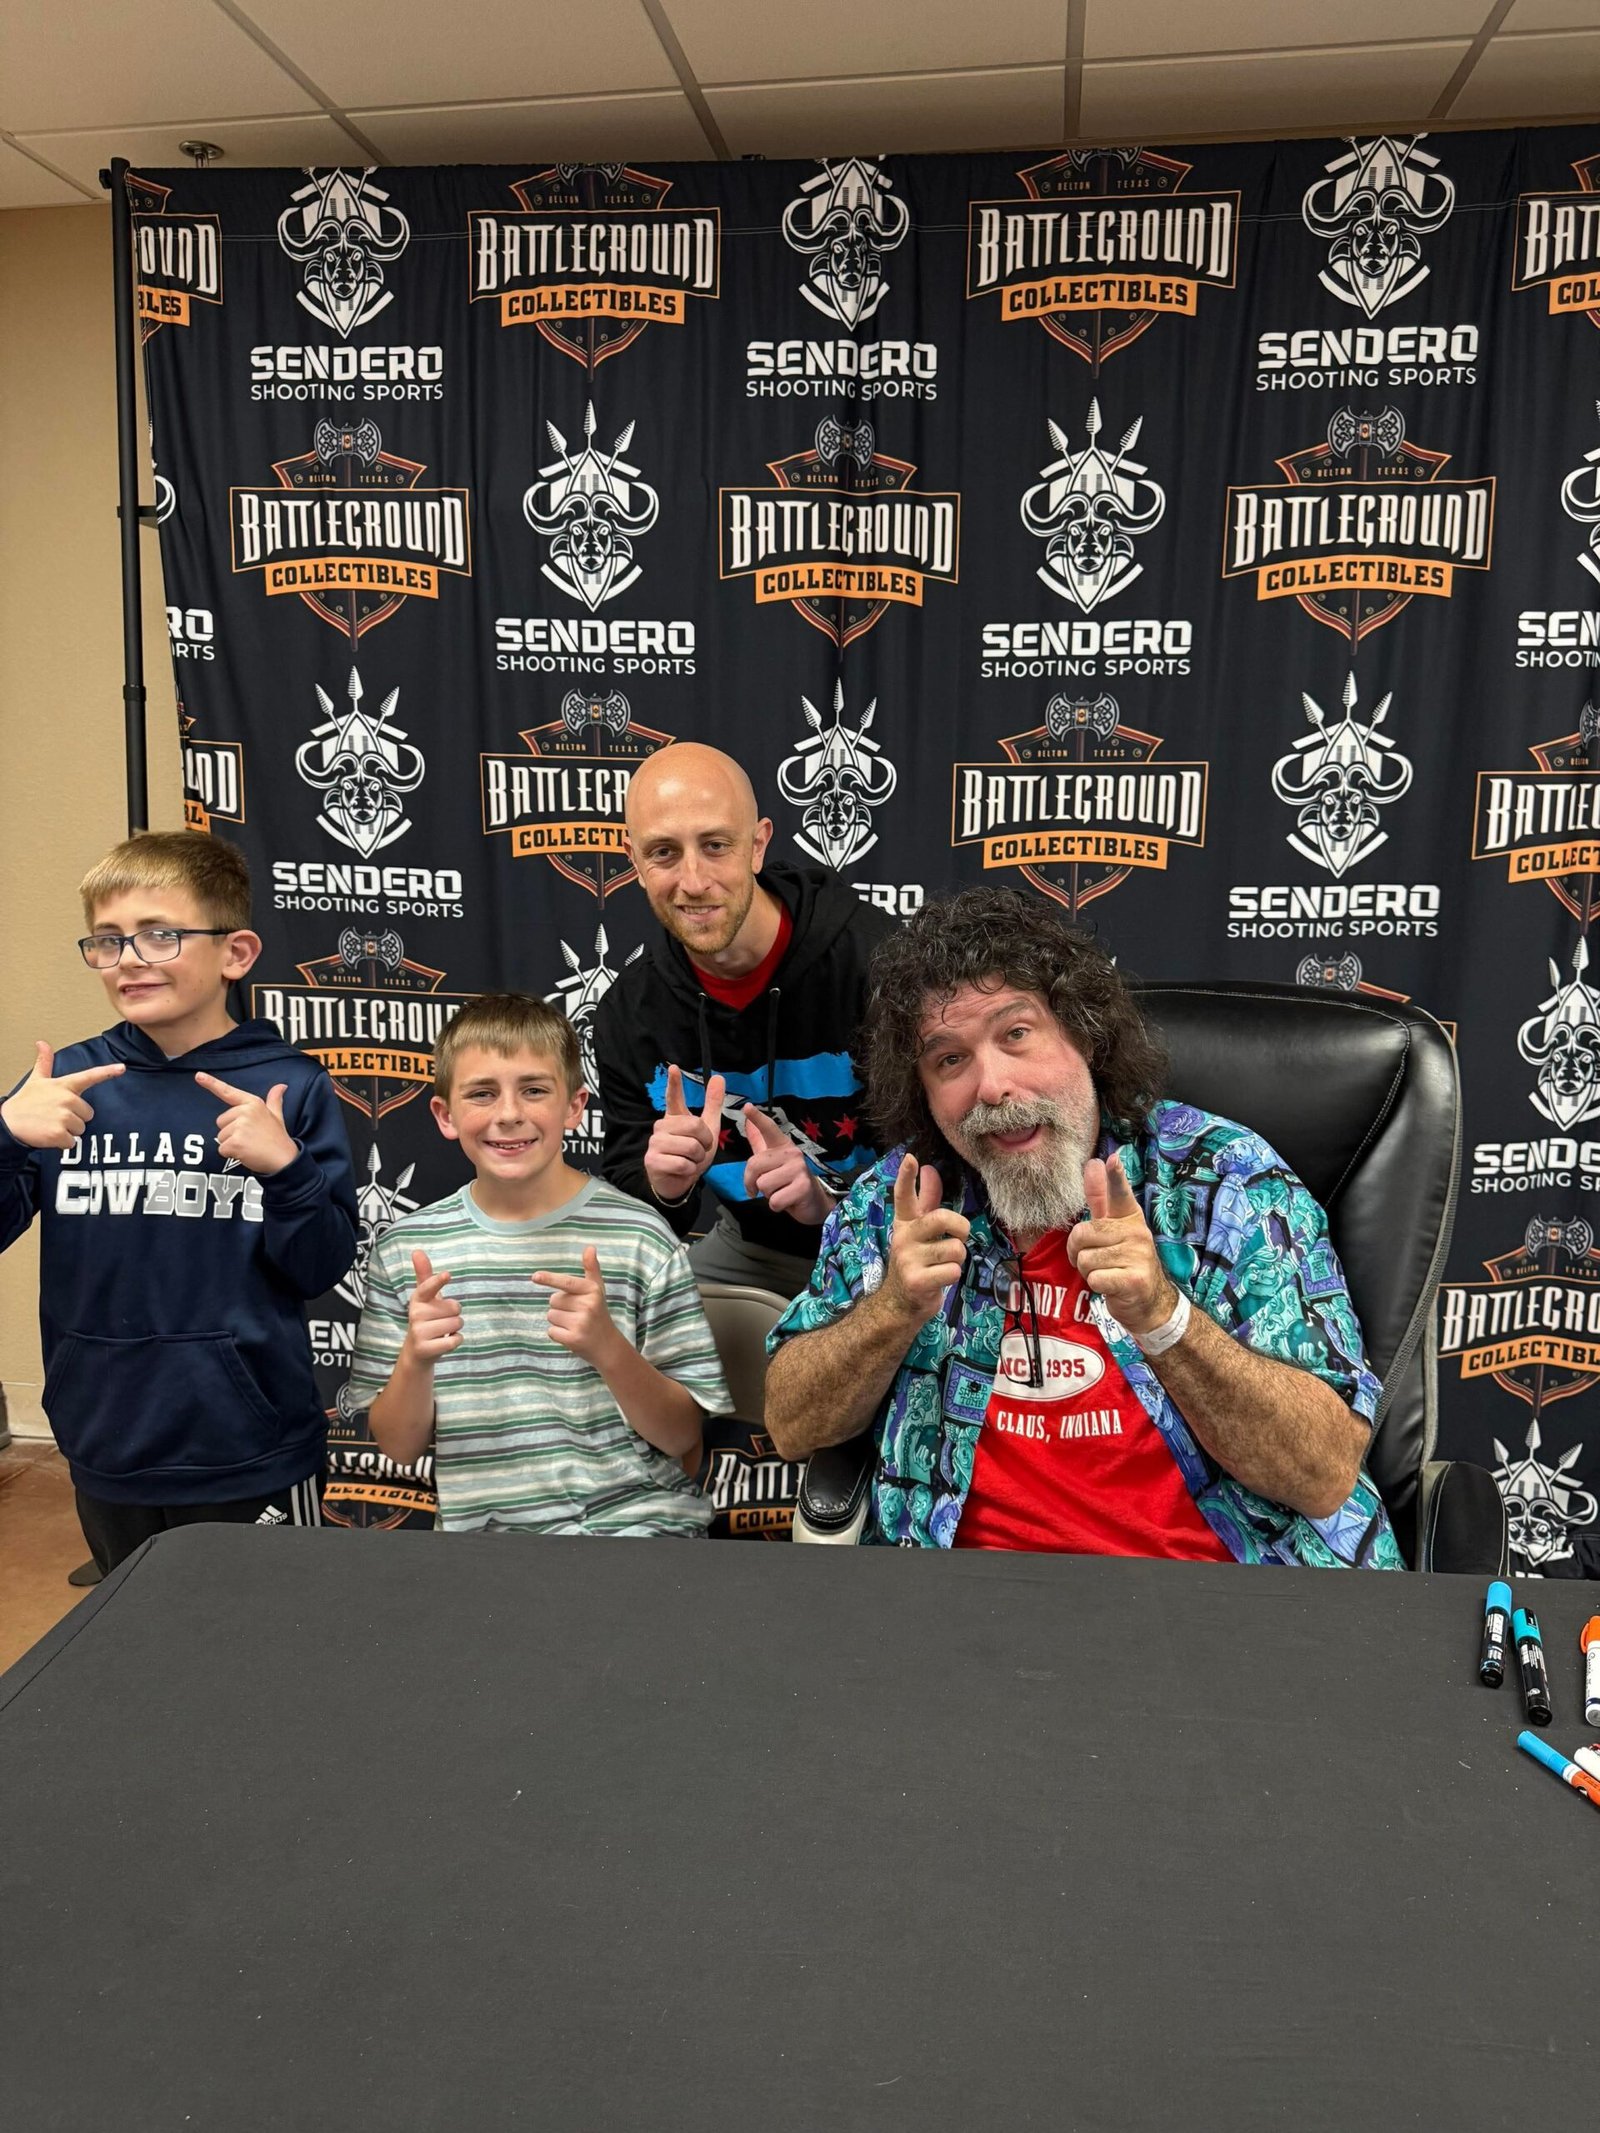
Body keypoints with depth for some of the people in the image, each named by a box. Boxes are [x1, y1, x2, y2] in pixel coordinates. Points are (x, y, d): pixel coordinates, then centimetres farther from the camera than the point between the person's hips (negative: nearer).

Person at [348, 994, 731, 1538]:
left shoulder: (639, 1238, -6)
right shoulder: (405, 1249, 2)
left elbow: (683, 1439, -3)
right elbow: (398, 1448, 5)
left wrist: (607, 1348, -21)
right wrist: (415, 1359, -15)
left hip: (634, 1518, -1)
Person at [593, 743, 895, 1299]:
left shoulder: (874, 960, -23)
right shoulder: (628, 1013, -7)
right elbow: (622, 1197, -2)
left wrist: (830, 1196, -36)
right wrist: (663, 1187, -25)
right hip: (751, 1252, 4)